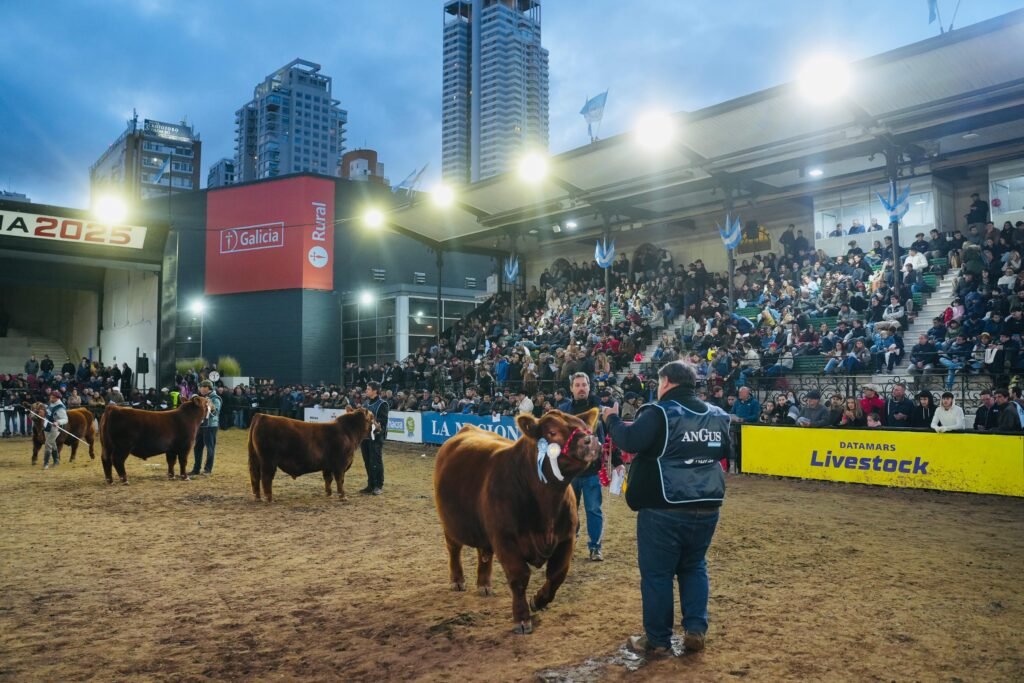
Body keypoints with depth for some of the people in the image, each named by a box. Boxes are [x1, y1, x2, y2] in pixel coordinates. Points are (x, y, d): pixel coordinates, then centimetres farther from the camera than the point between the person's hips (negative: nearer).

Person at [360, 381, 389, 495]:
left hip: (376, 437, -7)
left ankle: (379, 486, 5)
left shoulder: (382, 404, -6)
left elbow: (383, 421, -12)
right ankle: (371, 485, 20)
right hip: (365, 435, 7)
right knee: (367, 462, 11)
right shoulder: (366, 403, 15)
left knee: (376, 462, -3)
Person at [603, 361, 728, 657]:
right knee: (694, 566, 23)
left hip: (664, 510, -6)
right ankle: (696, 630, 19)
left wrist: (613, 420, -3)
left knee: (657, 573, 5)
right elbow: (724, 450, 24)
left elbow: (630, 441, -20)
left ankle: (658, 641, 14)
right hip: (706, 508, 6)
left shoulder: (659, 413, -11)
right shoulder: (717, 416, 9)